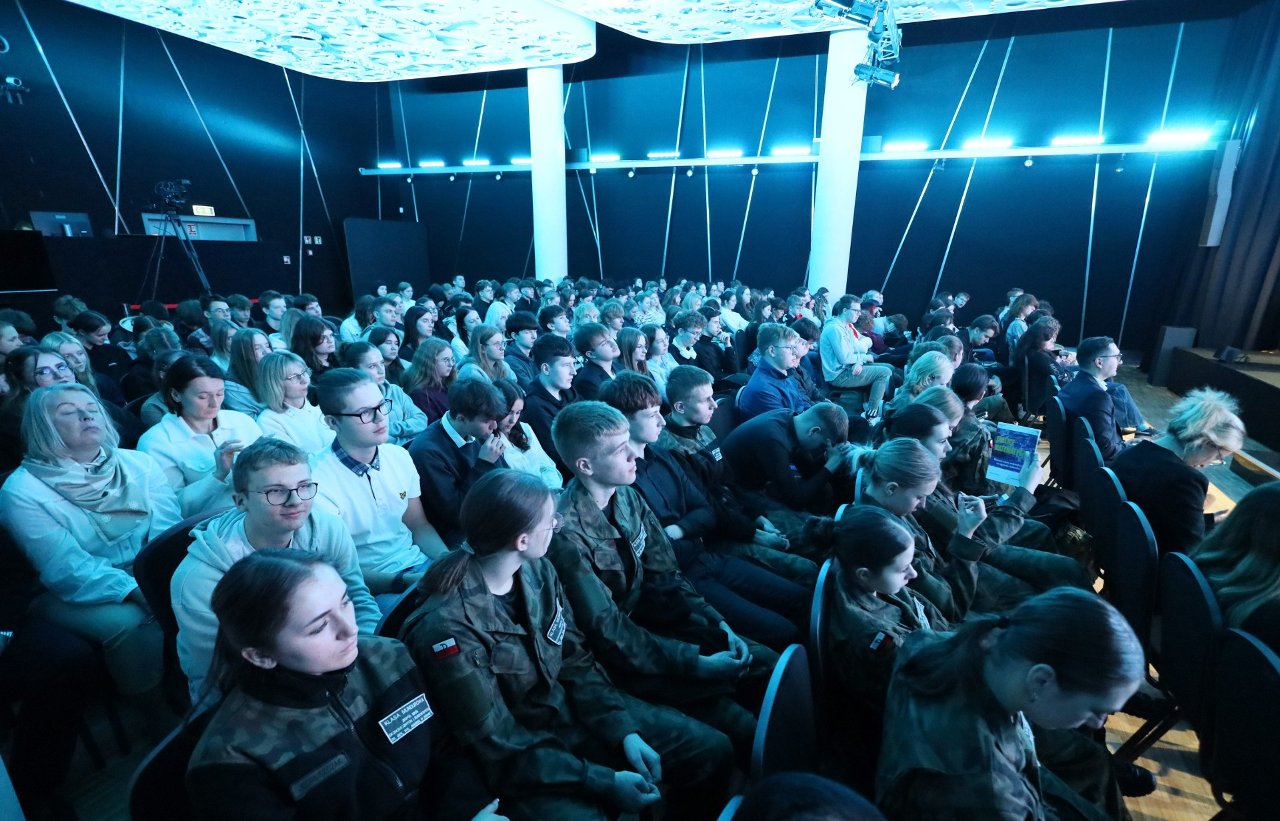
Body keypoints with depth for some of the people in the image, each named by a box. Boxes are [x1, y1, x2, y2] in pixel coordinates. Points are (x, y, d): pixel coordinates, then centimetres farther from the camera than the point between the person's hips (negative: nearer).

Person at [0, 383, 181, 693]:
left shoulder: (139, 464, 3)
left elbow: (168, 533, -6)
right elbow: (67, 569, -17)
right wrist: (136, 591, -31)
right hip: (77, 594, -3)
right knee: (126, 621, -33)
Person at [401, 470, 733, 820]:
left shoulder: (538, 571, -7)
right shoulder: (445, 626, -27)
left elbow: (576, 661, 1)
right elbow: (500, 746, -21)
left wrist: (625, 732, -10)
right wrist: (605, 782, -20)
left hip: (574, 710, 6)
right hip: (520, 760, -5)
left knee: (711, 751, 1)